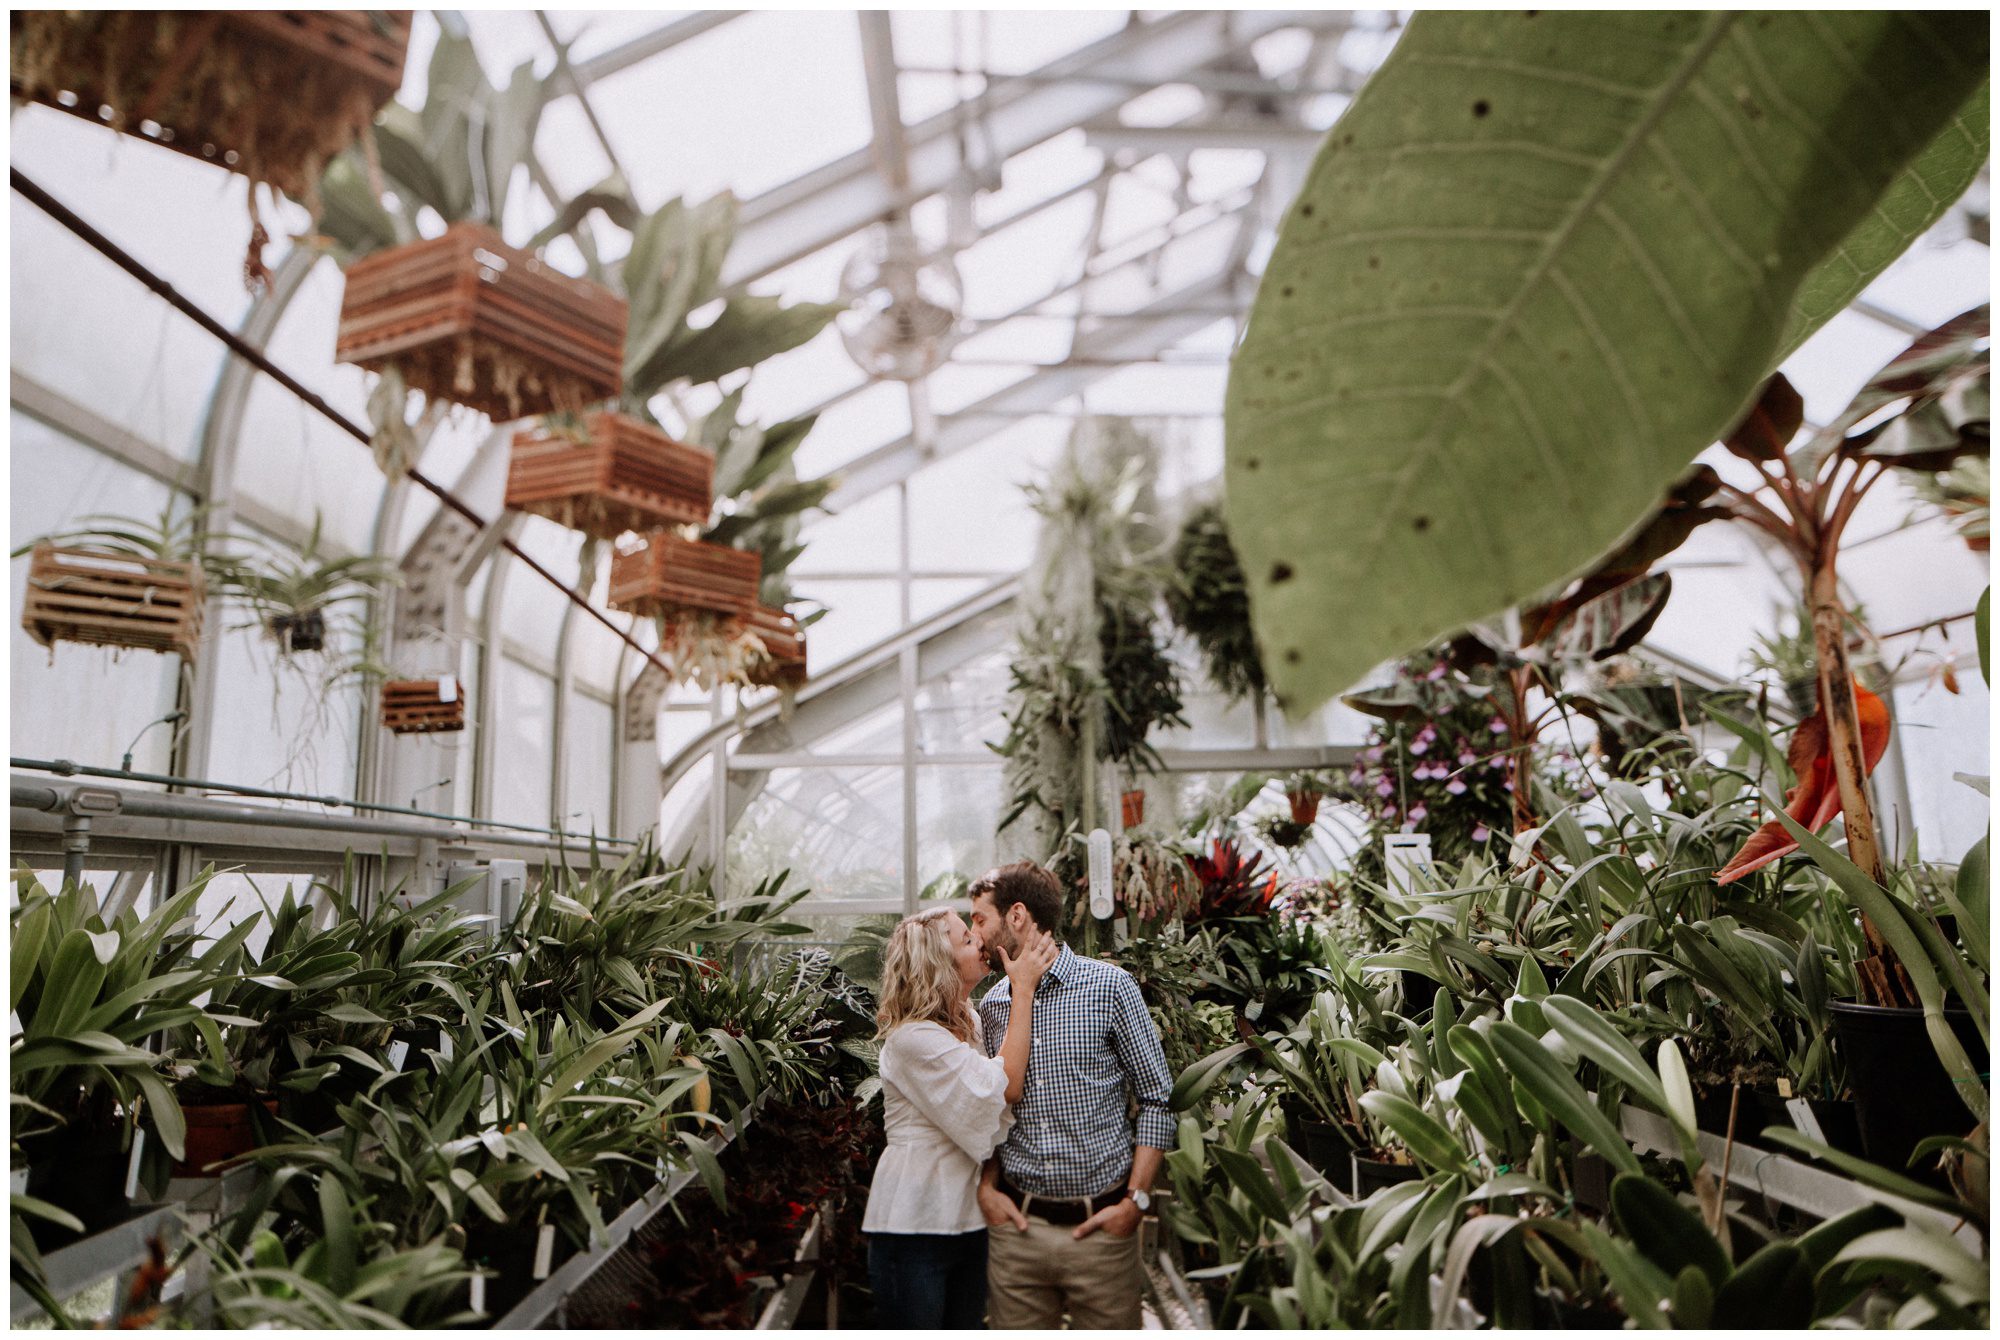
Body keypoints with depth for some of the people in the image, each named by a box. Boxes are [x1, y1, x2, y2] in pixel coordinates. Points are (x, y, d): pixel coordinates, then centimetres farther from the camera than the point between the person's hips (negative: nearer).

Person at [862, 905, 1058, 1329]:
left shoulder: (970, 1022, 9)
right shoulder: (911, 1039, -21)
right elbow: (1006, 1085, -23)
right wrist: (1023, 989, -20)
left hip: (967, 1216, 8)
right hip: (914, 1227, -8)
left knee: (967, 1326, 15)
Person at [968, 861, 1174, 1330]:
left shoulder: (1110, 987, -7)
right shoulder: (991, 1006, 6)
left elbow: (1156, 1099, -4)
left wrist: (1136, 1199, -8)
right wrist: (986, 1185, 1)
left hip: (1101, 1226, -3)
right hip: (1016, 1223, 3)